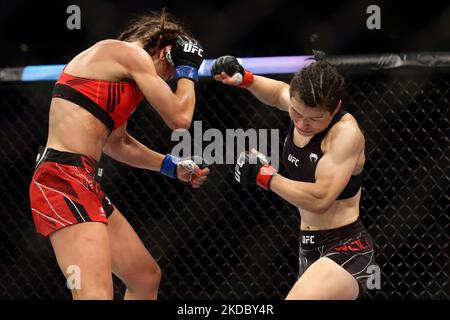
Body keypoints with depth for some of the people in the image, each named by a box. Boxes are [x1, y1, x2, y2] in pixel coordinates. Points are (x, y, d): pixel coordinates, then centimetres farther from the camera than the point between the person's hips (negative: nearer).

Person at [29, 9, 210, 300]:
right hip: (62, 180, -11)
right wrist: (188, 70, 12)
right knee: (96, 293, -25)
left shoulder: (120, 69, 23)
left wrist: (171, 166, 32)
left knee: (148, 277, 21)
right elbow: (180, 118, -4)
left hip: (87, 185, 11)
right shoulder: (131, 53, -5)